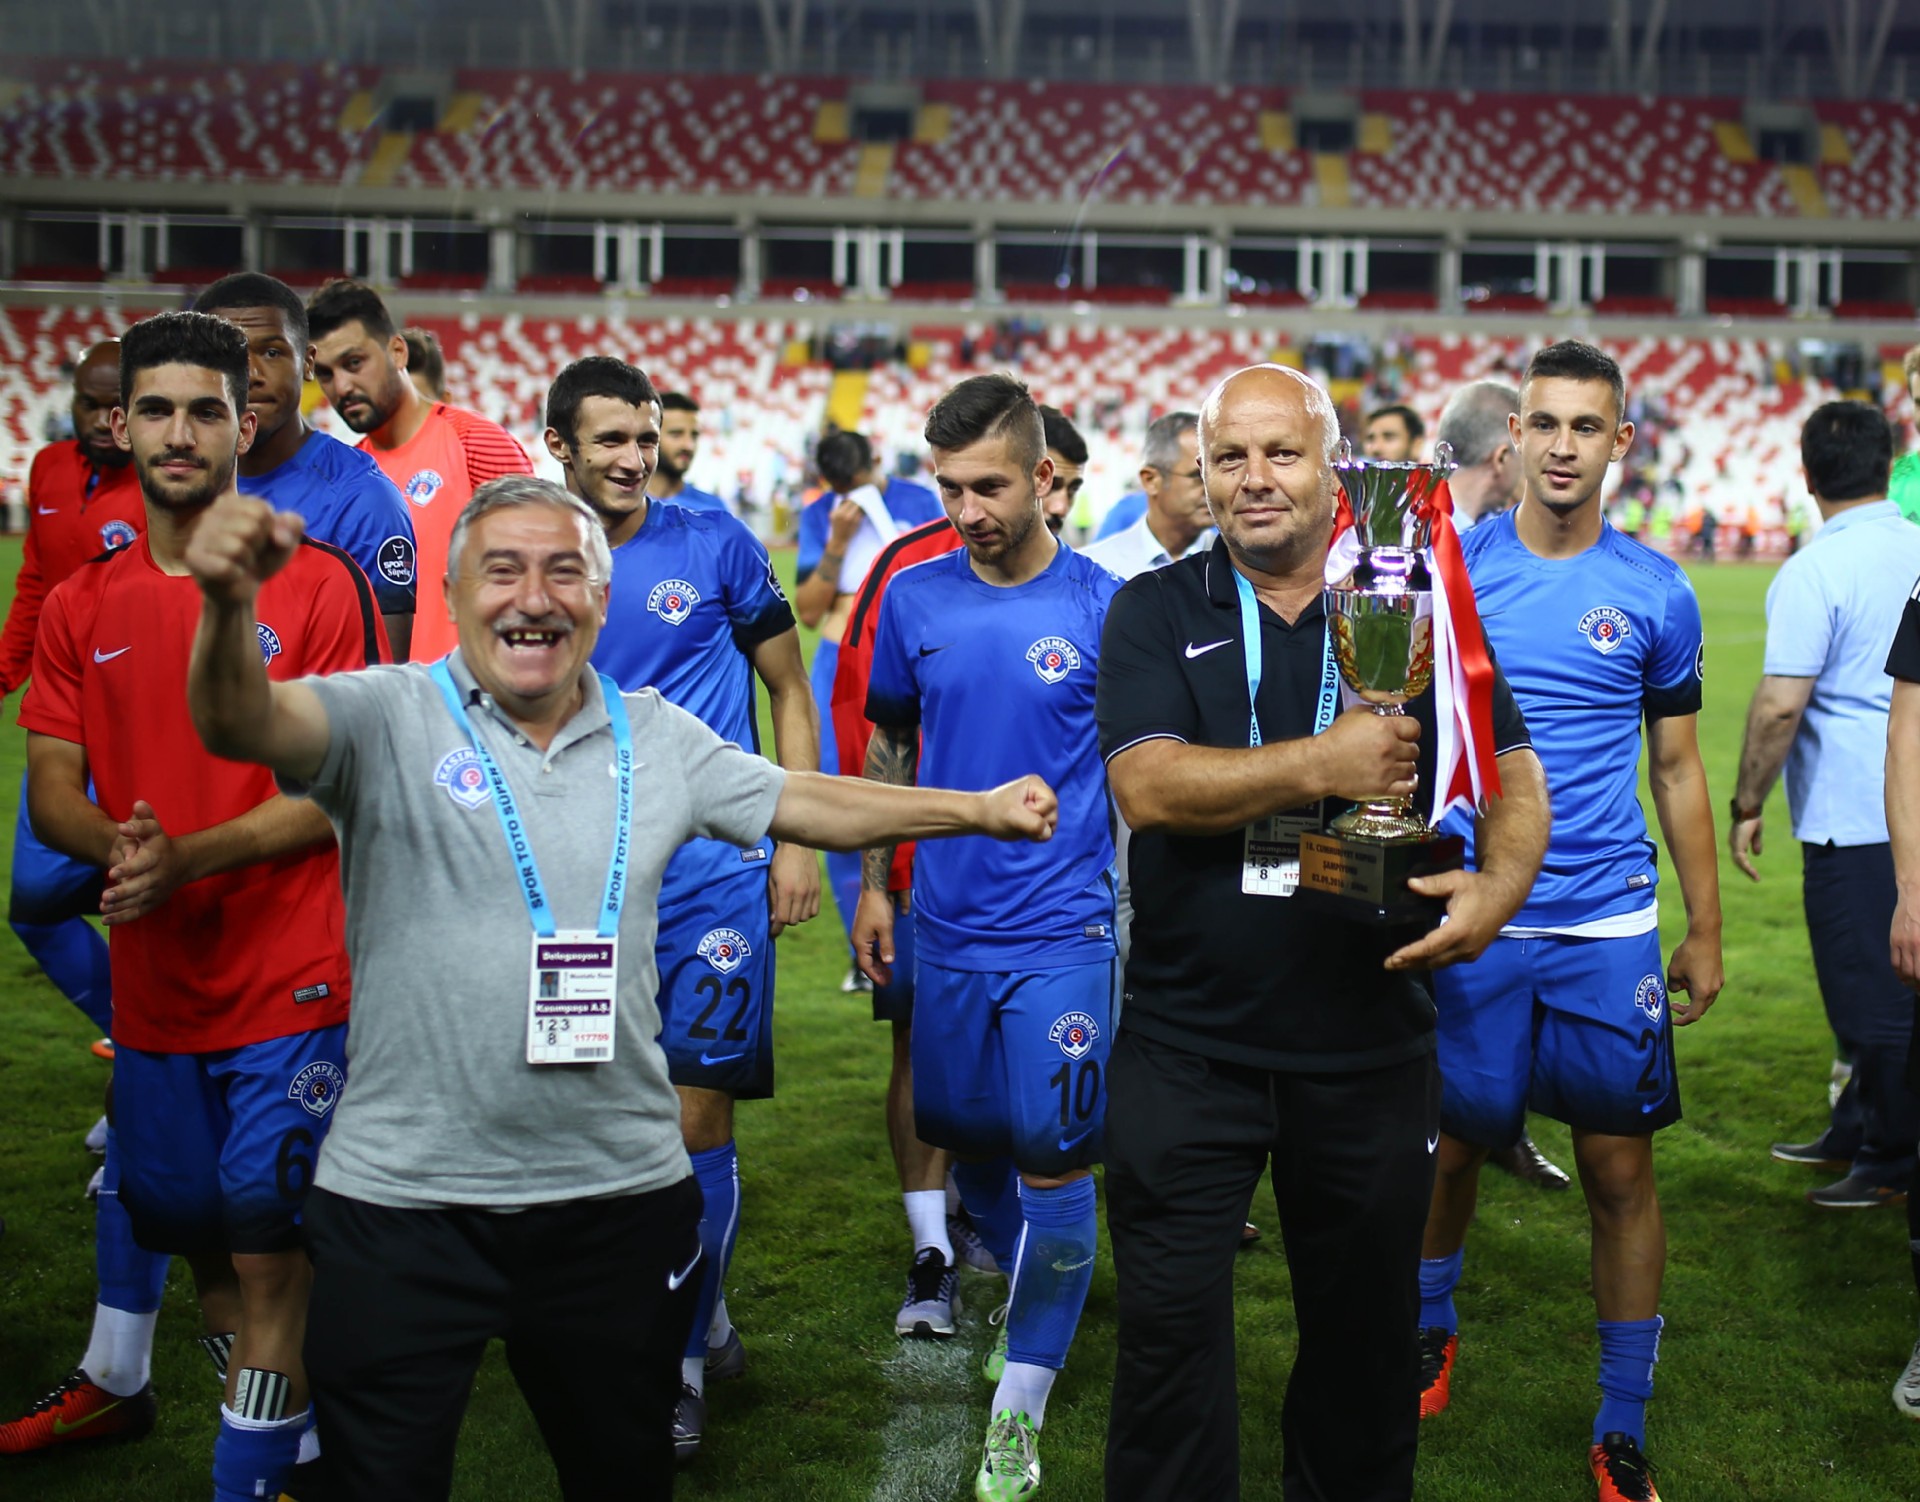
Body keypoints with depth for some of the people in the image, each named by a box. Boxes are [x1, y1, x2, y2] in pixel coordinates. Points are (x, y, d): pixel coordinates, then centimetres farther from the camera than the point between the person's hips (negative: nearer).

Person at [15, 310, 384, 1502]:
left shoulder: (318, 584, -6)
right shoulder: (81, 606, 9)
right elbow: (49, 791, 6)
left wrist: (189, 855, -22)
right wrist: (114, 841, -17)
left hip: (291, 988, -5)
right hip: (153, 990, 5)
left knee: (269, 1255, -5)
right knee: (196, 1238, 14)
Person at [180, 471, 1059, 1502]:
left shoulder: (656, 738, 6)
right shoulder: (390, 718, -7)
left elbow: (804, 801, 18)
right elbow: (242, 725, -24)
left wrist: (977, 811, 19)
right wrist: (231, 605, -45)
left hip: (620, 1197, 4)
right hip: (404, 1200, -3)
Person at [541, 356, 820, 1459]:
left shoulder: (715, 544, -2)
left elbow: (789, 690, 5)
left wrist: (798, 842, 0)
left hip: (714, 869, -3)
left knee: (698, 1114, -5)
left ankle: (684, 1367, 8)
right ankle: (707, 1319, 29)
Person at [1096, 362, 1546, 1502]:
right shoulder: (1157, 613, -1)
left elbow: (1515, 774, 3)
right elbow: (1150, 787, -15)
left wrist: (1501, 880, -17)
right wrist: (1323, 767, -24)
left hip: (1370, 1051, 2)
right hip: (1189, 1051, -1)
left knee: (1367, 1329, 16)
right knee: (1171, 1329, 3)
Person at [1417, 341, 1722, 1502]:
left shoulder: (1656, 593, 1)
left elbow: (1678, 768, 9)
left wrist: (1706, 930, 9)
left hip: (1609, 927, 0)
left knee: (1620, 1170, 2)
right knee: (1452, 1146, 13)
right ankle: (1433, 1329, 41)